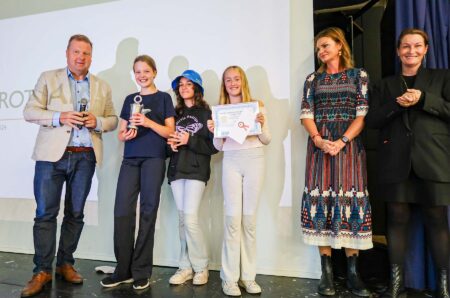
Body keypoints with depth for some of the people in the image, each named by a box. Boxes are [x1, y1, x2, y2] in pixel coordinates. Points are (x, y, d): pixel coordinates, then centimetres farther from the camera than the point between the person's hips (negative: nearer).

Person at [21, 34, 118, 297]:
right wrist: (59, 117, -14)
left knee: (75, 214, 8)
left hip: (86, 157, 2)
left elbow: (112, 120, 13)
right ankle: (42, 271, 9)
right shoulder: (48, 78, 8)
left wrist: (98, 122, -9)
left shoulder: (103, 87, 13)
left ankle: (65, 264, 21)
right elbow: (30, 111, 2)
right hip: (53, 155, -2)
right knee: (46, 213, -1)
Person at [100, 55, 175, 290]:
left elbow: (170, 132, -1)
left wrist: (148, 122, -15)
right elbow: (121, 134, 17)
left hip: (154, 159, -4)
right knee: (122, 211, -2)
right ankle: (124, 269, 11)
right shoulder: (130, 99, 17)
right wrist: (126, 135, -6)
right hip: (130, 159, 4)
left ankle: (141, 272, 10)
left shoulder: (163, 98, 6)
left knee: (147, 212, 0)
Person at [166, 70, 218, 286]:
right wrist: (171, 144, -3)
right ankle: (186, 267, 15)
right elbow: (168, 138, 19)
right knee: (182, 219, 5)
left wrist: (190, 140, -15)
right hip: (176, 169, 5)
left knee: (190, 218, -11)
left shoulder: (206, 113, 2)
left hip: (196, 170, -4)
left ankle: (201, 267, 8)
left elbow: (214, 146, -5)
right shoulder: (175, 113, 16)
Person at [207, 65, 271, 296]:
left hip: (254, 160, 0)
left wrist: (261, 125, -11)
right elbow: (219, 147, 9)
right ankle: (229, 278, 7)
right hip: (231, 162, 0)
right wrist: (214, 132, -10)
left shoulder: (257, 105, 7)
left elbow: (266, 140, 7)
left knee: (250, 219, 5)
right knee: (233, 218, -3)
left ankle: (248, 276, 15)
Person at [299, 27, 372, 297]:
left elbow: (363, 114, -1)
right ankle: (327, 272, 4)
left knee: (350, 199, -3)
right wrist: (319, 140, -13)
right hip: (320, 145, 1)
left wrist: (342, 141, -14)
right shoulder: (313, 79, 13)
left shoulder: (359, 75, 9)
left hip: (350, 144, -1)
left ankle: (353, 272, 6)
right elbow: (306, 115, 4)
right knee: (321, 199, -4)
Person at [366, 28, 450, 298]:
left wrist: (423, 99, -9)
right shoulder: (385, 85, 17)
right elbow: (373, 120, 6)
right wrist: (397, 104, -9)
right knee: (397, 219, 2)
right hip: (397, 162, 1)